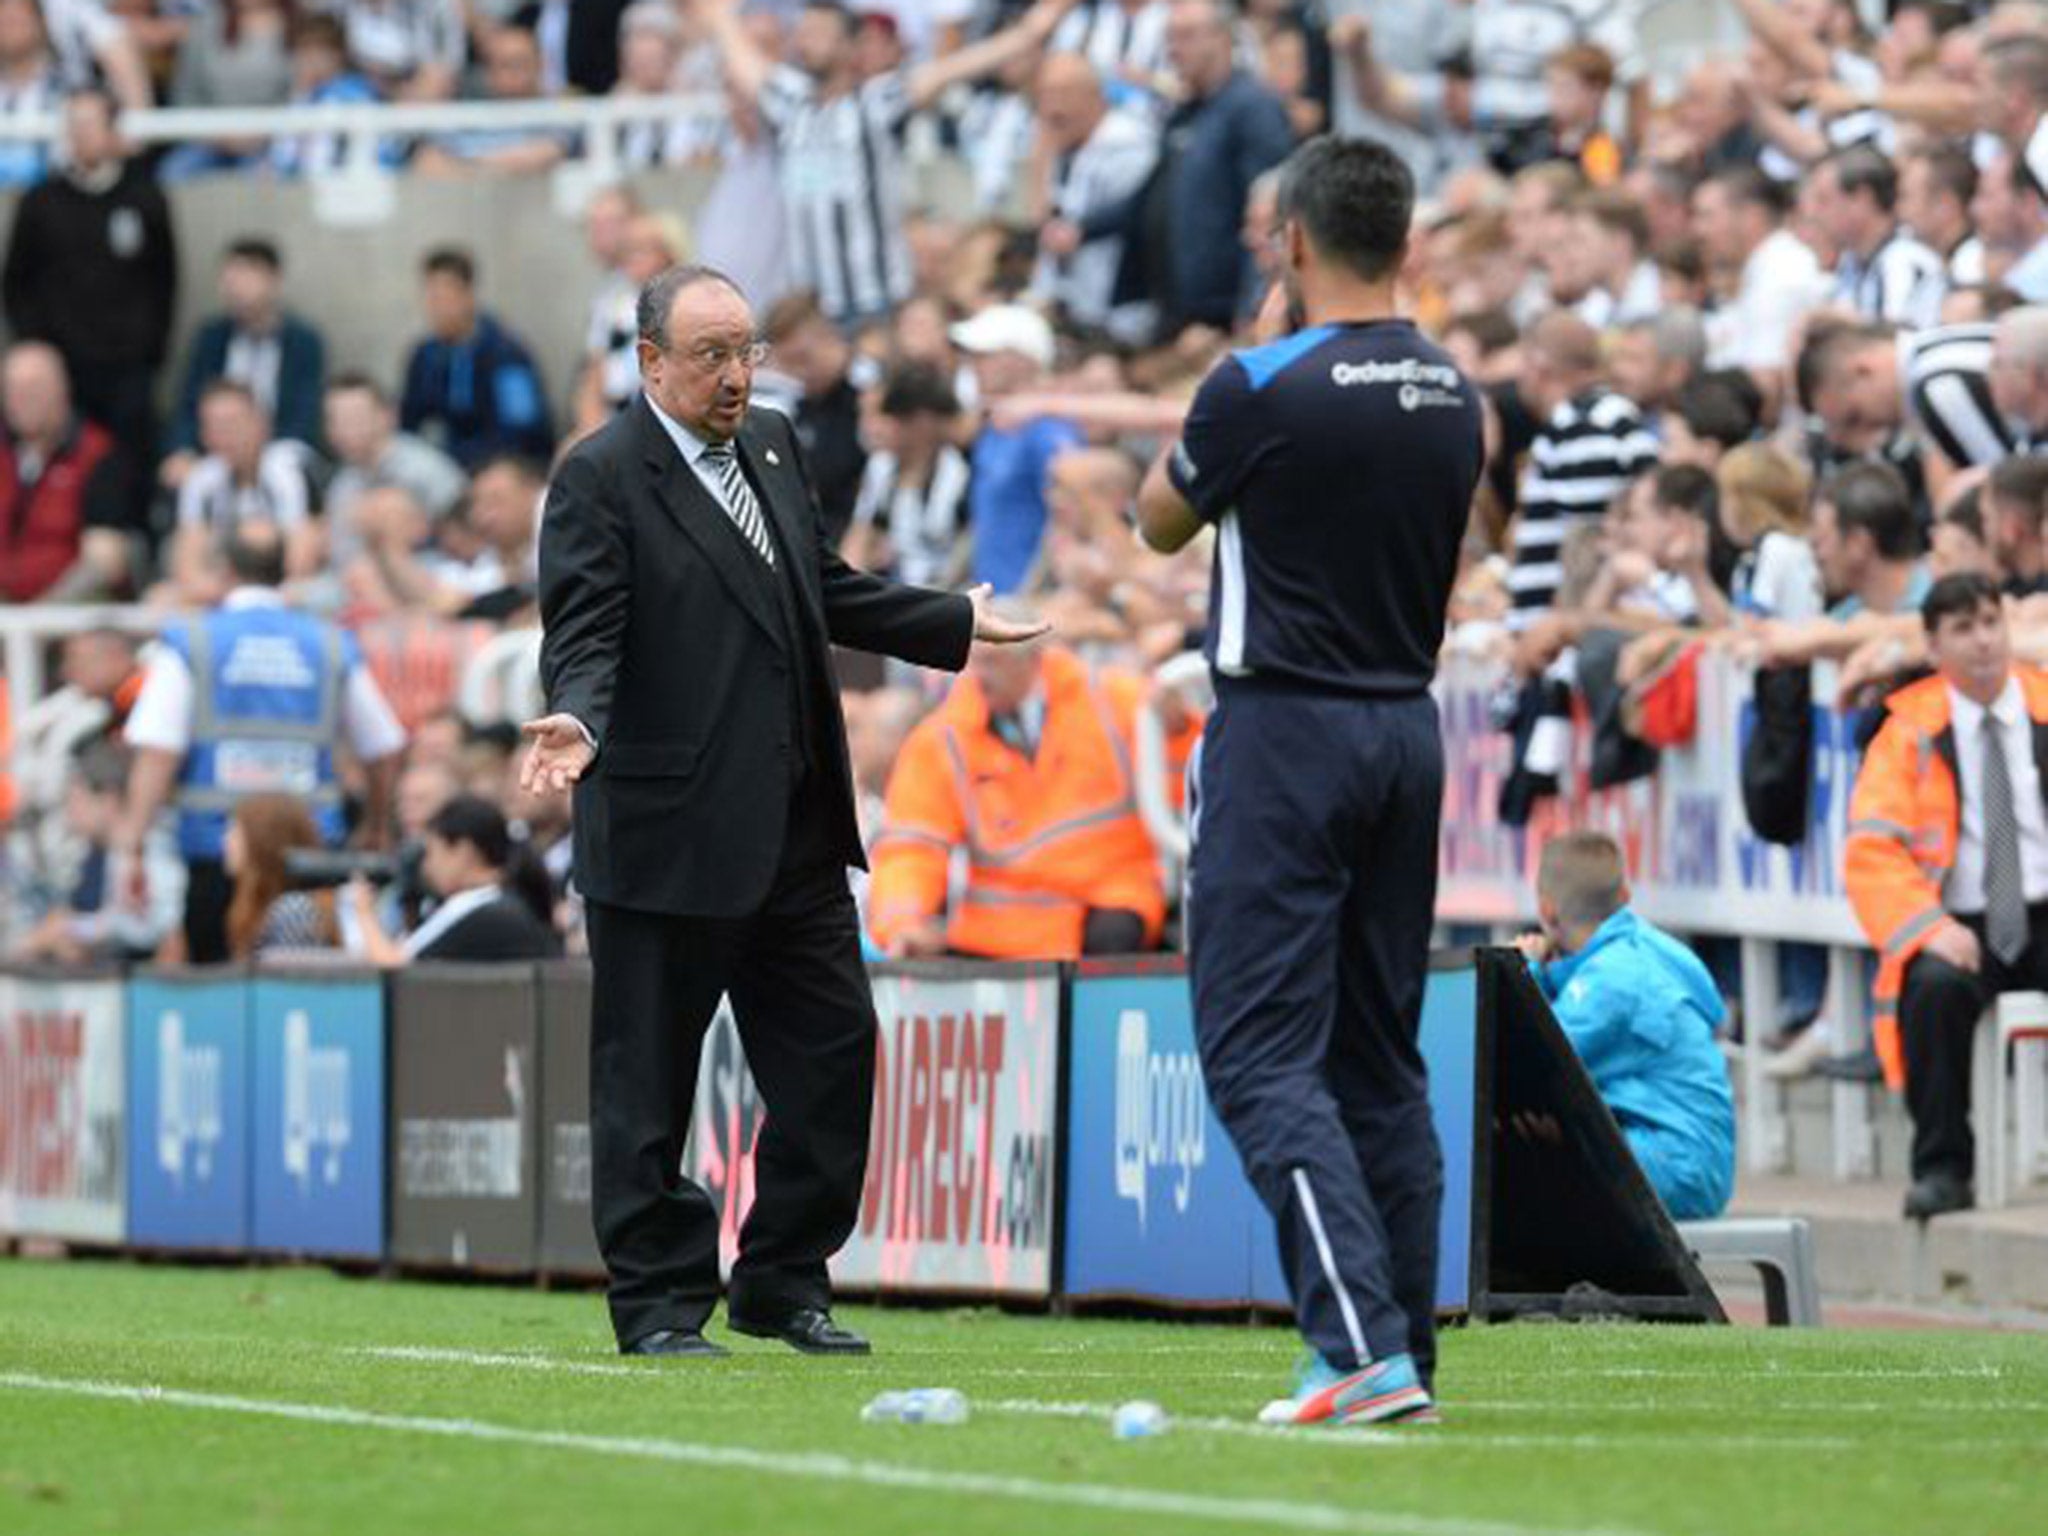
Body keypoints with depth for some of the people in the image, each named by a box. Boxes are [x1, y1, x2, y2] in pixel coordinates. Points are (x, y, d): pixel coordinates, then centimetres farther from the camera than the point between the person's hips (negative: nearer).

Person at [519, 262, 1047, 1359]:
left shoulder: (770, 447, 14)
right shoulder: (600, 479, -10)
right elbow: (584, 636, -18)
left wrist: (953, 625, 31)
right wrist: (579, 722, -37)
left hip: (795, 833, 7)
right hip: (667, 838, -7)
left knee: (831, 1052, 8)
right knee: (648, 1081, 1)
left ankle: (785, 1284, 19)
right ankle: (660, 1301, 9)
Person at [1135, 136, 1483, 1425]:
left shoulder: (1263, 388, -13)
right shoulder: (1456, 396, 6)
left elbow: (1161, 521, 5)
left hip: (1287, 729, -7)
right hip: (1410, 728, 7)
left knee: (1261, 1053, -7)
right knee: (1380, 1055, 13)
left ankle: (1361, 1349, -20)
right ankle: (1408, 1361, 11)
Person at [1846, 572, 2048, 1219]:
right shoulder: (1910, 730, 5)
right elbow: (1870, 850, -3)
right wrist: (1931, 929, -19)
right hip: (1963, 926, 0)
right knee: (1933, 986, -35)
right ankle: (1942, 1169, -23)